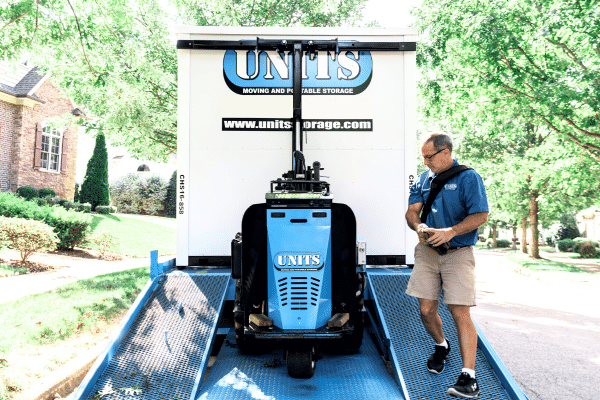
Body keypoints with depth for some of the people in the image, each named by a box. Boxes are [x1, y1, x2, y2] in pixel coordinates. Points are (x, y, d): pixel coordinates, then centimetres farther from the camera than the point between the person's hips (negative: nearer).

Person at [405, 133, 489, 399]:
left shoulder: (468, 178, -4)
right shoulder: (424, 179, 11)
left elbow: (480, 215, -10)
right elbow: (411, 212, 9)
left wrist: (451, 232, -22)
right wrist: (419, 226, -13)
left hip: (458, 253, -4)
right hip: (427, 251, 5)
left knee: (460, 313, -9)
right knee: (426, 310, 5)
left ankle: (468, 377, -3)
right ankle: (441, 347, 34)